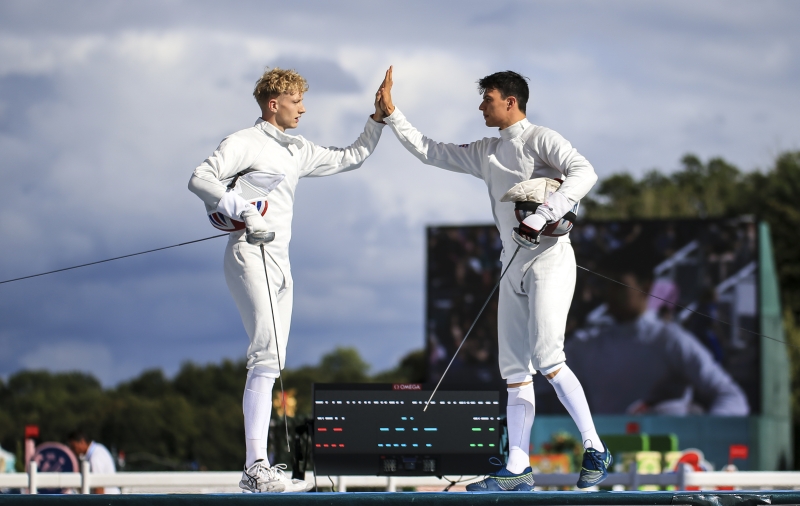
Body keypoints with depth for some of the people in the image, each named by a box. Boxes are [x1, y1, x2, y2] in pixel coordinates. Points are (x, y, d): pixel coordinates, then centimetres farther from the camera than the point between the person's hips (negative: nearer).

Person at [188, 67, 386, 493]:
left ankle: (257, 465, 12)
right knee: (268, 358, -18)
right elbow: (199, 179, -18)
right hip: (250, 258, -9)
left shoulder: (296, 150, 17)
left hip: (278, 263, 9)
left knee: (270, 362, 9)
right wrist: (241, 210, -30)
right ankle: (256, 469, -22)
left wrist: (378, 120, 15)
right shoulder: (245, 143, -7)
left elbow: (349, 158, 25)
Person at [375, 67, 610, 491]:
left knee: (546, 359, -20)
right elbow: (428, 151, 22)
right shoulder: (486, 152, 16)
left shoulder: (540, 139, -7)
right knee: (515, 371, 5)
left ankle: (594, 450, -11)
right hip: (513, 267, 8)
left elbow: (584, 173, -23)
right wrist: (391, 113, 16)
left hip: (549, 260, -8)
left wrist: (543, 215, -29)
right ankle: (517, 471, 6)